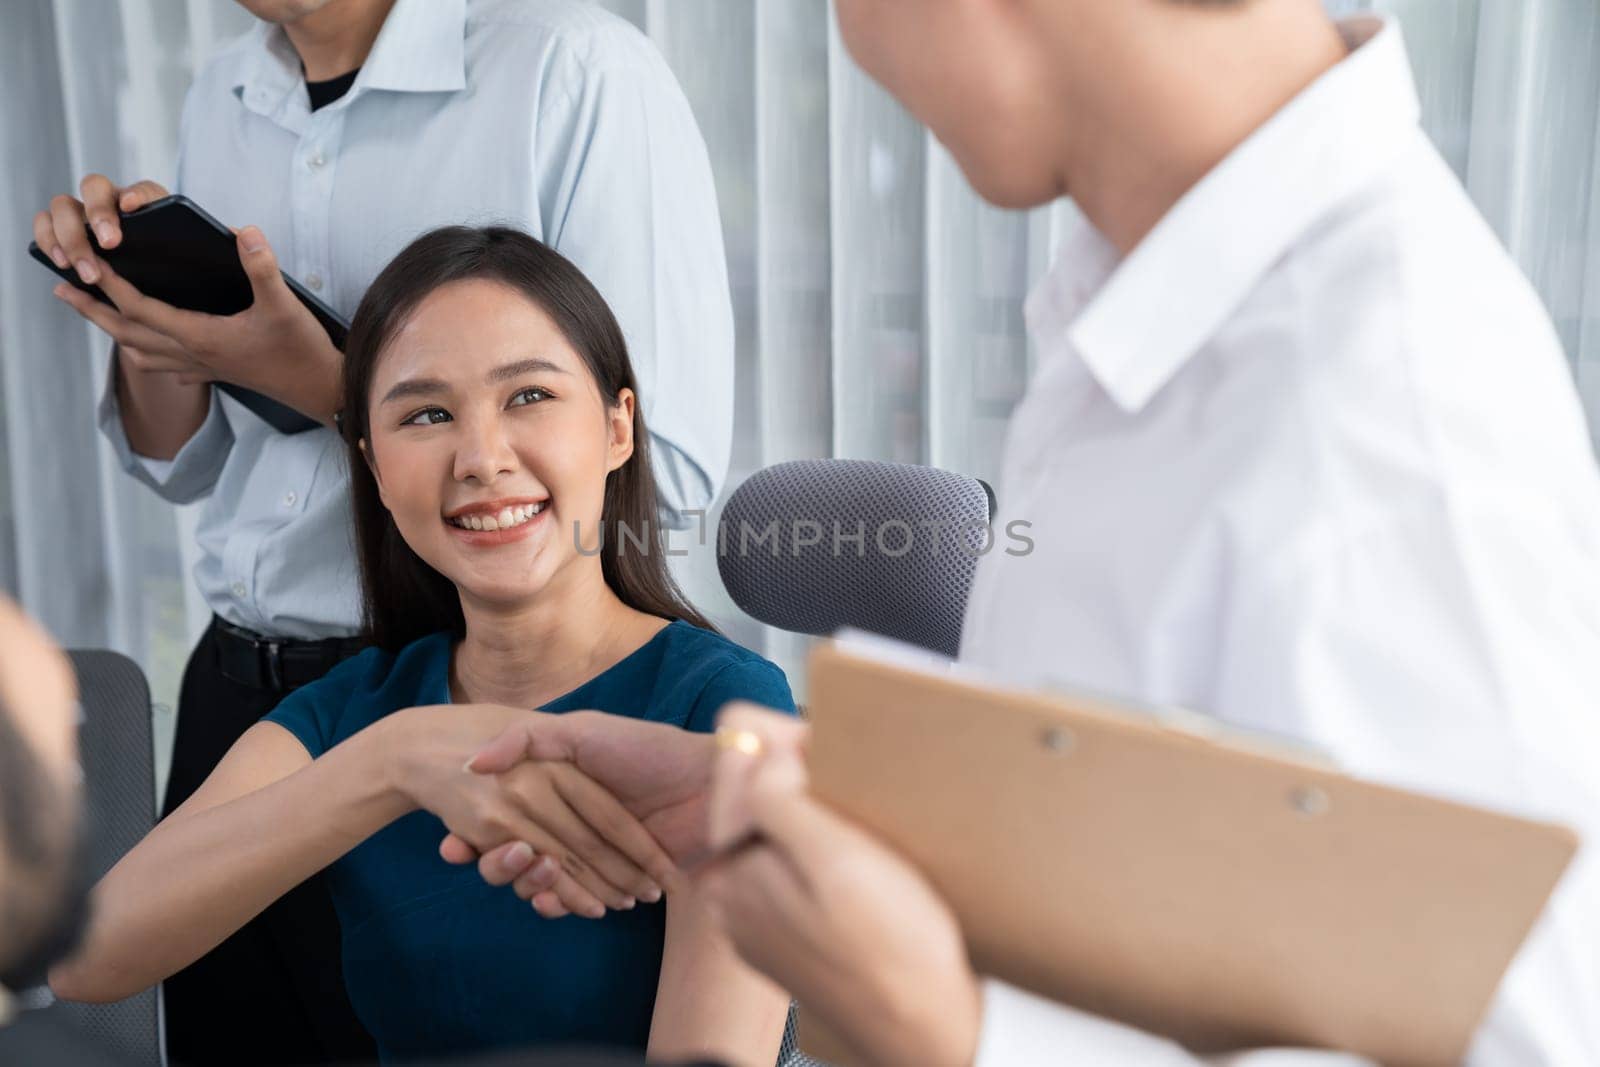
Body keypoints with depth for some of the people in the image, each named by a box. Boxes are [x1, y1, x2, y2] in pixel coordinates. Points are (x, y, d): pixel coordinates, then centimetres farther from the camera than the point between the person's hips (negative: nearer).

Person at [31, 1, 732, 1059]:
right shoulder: (221, 97, 8)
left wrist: (320, 378, -20)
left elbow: (669, 469, -20)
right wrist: (144, 306, -6)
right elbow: (186, 467, 15)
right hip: (231, 691, 6)